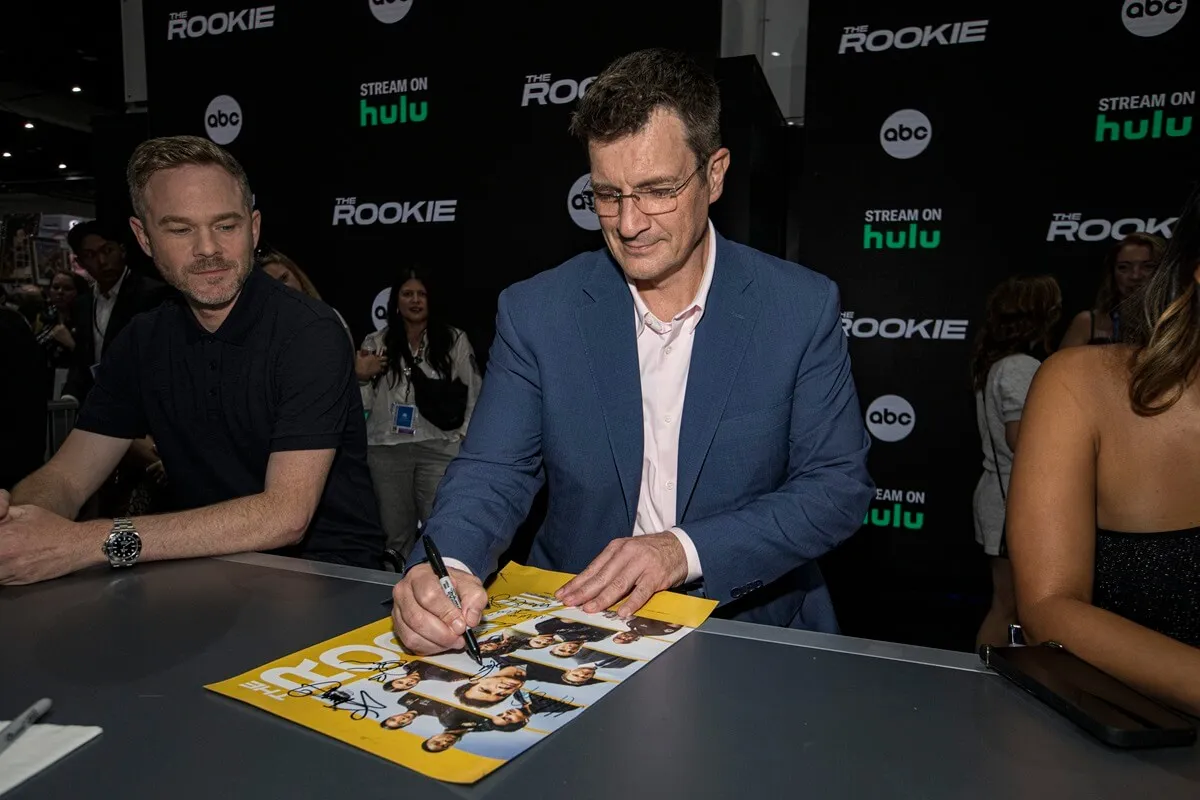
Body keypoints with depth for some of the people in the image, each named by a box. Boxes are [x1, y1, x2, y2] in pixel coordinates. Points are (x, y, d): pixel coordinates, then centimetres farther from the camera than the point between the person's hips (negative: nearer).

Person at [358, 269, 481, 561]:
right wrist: (362, 378, -6)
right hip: (386, 447, 2)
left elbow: (473, 393, 6)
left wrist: (466, 436, -1)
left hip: (439, 446, -2)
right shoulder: (376, 343, 11)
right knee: (396, 533, 6)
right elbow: (362, 403, 13)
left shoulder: (455, 340, 6)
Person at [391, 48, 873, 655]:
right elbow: (492, 475, -5)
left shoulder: (803, 308, -7)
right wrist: (444, 569, -28)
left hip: (753, 629, -1)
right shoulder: (536, 312, -4)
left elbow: (840, 486, -6)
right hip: (575, 625, 2)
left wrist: (686, 549, -19)